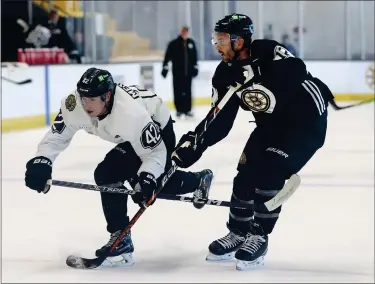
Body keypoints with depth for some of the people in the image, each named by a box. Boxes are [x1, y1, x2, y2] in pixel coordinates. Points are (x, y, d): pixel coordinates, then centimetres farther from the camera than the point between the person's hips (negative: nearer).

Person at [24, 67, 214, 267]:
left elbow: (155, 152, -32)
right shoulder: (75, 104, -30)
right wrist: (41, 161, -36)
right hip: (133, 136, 7)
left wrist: (147, 179, -49)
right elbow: (56, 135, -19)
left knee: (108, 174, -19)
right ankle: (200, 179, 46)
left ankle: (121, 240, -10)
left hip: (159, 128, -7)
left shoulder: (132, 114, -42)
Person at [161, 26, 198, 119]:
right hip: (177, 72, -3)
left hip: (188, 72, 3)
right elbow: (167, 56, -6)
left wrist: (195, 67, 12)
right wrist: (165, 67, -10)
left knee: (187, 92, 4)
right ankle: (179, 110, 7)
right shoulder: (174, 44, -5)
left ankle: (187, 110, 10)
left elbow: (195, 56, 14)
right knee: (178, 92, -1)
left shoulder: (191, 43, 8)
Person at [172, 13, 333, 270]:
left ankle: (259, 238, -2)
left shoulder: (267, 52, -25)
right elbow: (220, 122, -7)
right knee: (245, 175, 3)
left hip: (307, 122, -7)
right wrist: (194, 143, -21)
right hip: (272, 125, 7)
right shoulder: (225, 74, -6)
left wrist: (258, 75, -52)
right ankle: (238, 234, 23)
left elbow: (296, 72, -45)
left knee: (268, 175, -18)